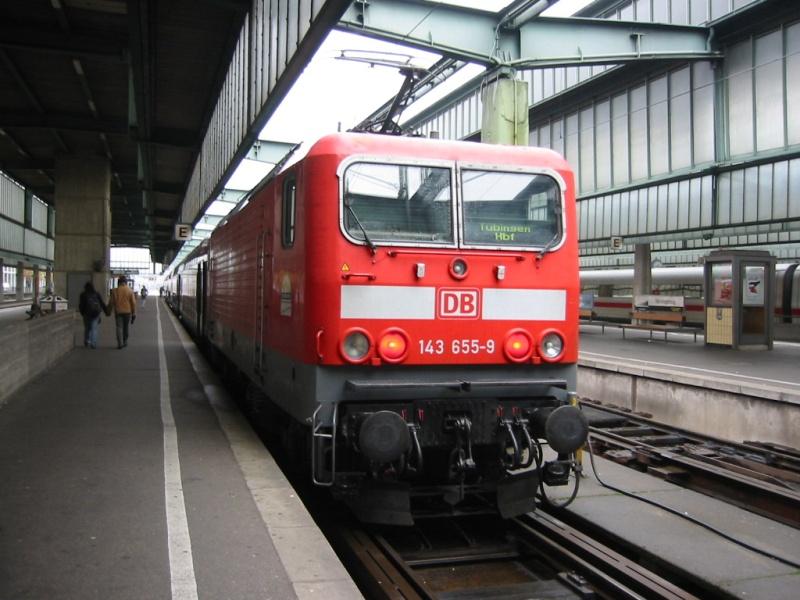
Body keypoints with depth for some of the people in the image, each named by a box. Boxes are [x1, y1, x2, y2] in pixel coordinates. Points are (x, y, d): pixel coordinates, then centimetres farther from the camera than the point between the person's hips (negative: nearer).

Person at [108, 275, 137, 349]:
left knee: (119, 327, 2)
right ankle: (125, 342, 22)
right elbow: (133, 303, -3)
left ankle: (120, 343, -7)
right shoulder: (130, 291, -4)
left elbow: (111, 302, 2)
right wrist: (134, 314, 4)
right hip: (127, 312, 1)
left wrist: (108, 311, 15)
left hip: (118, 312, -1)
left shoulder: (115, 291, -3)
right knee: (126, 328, 13)